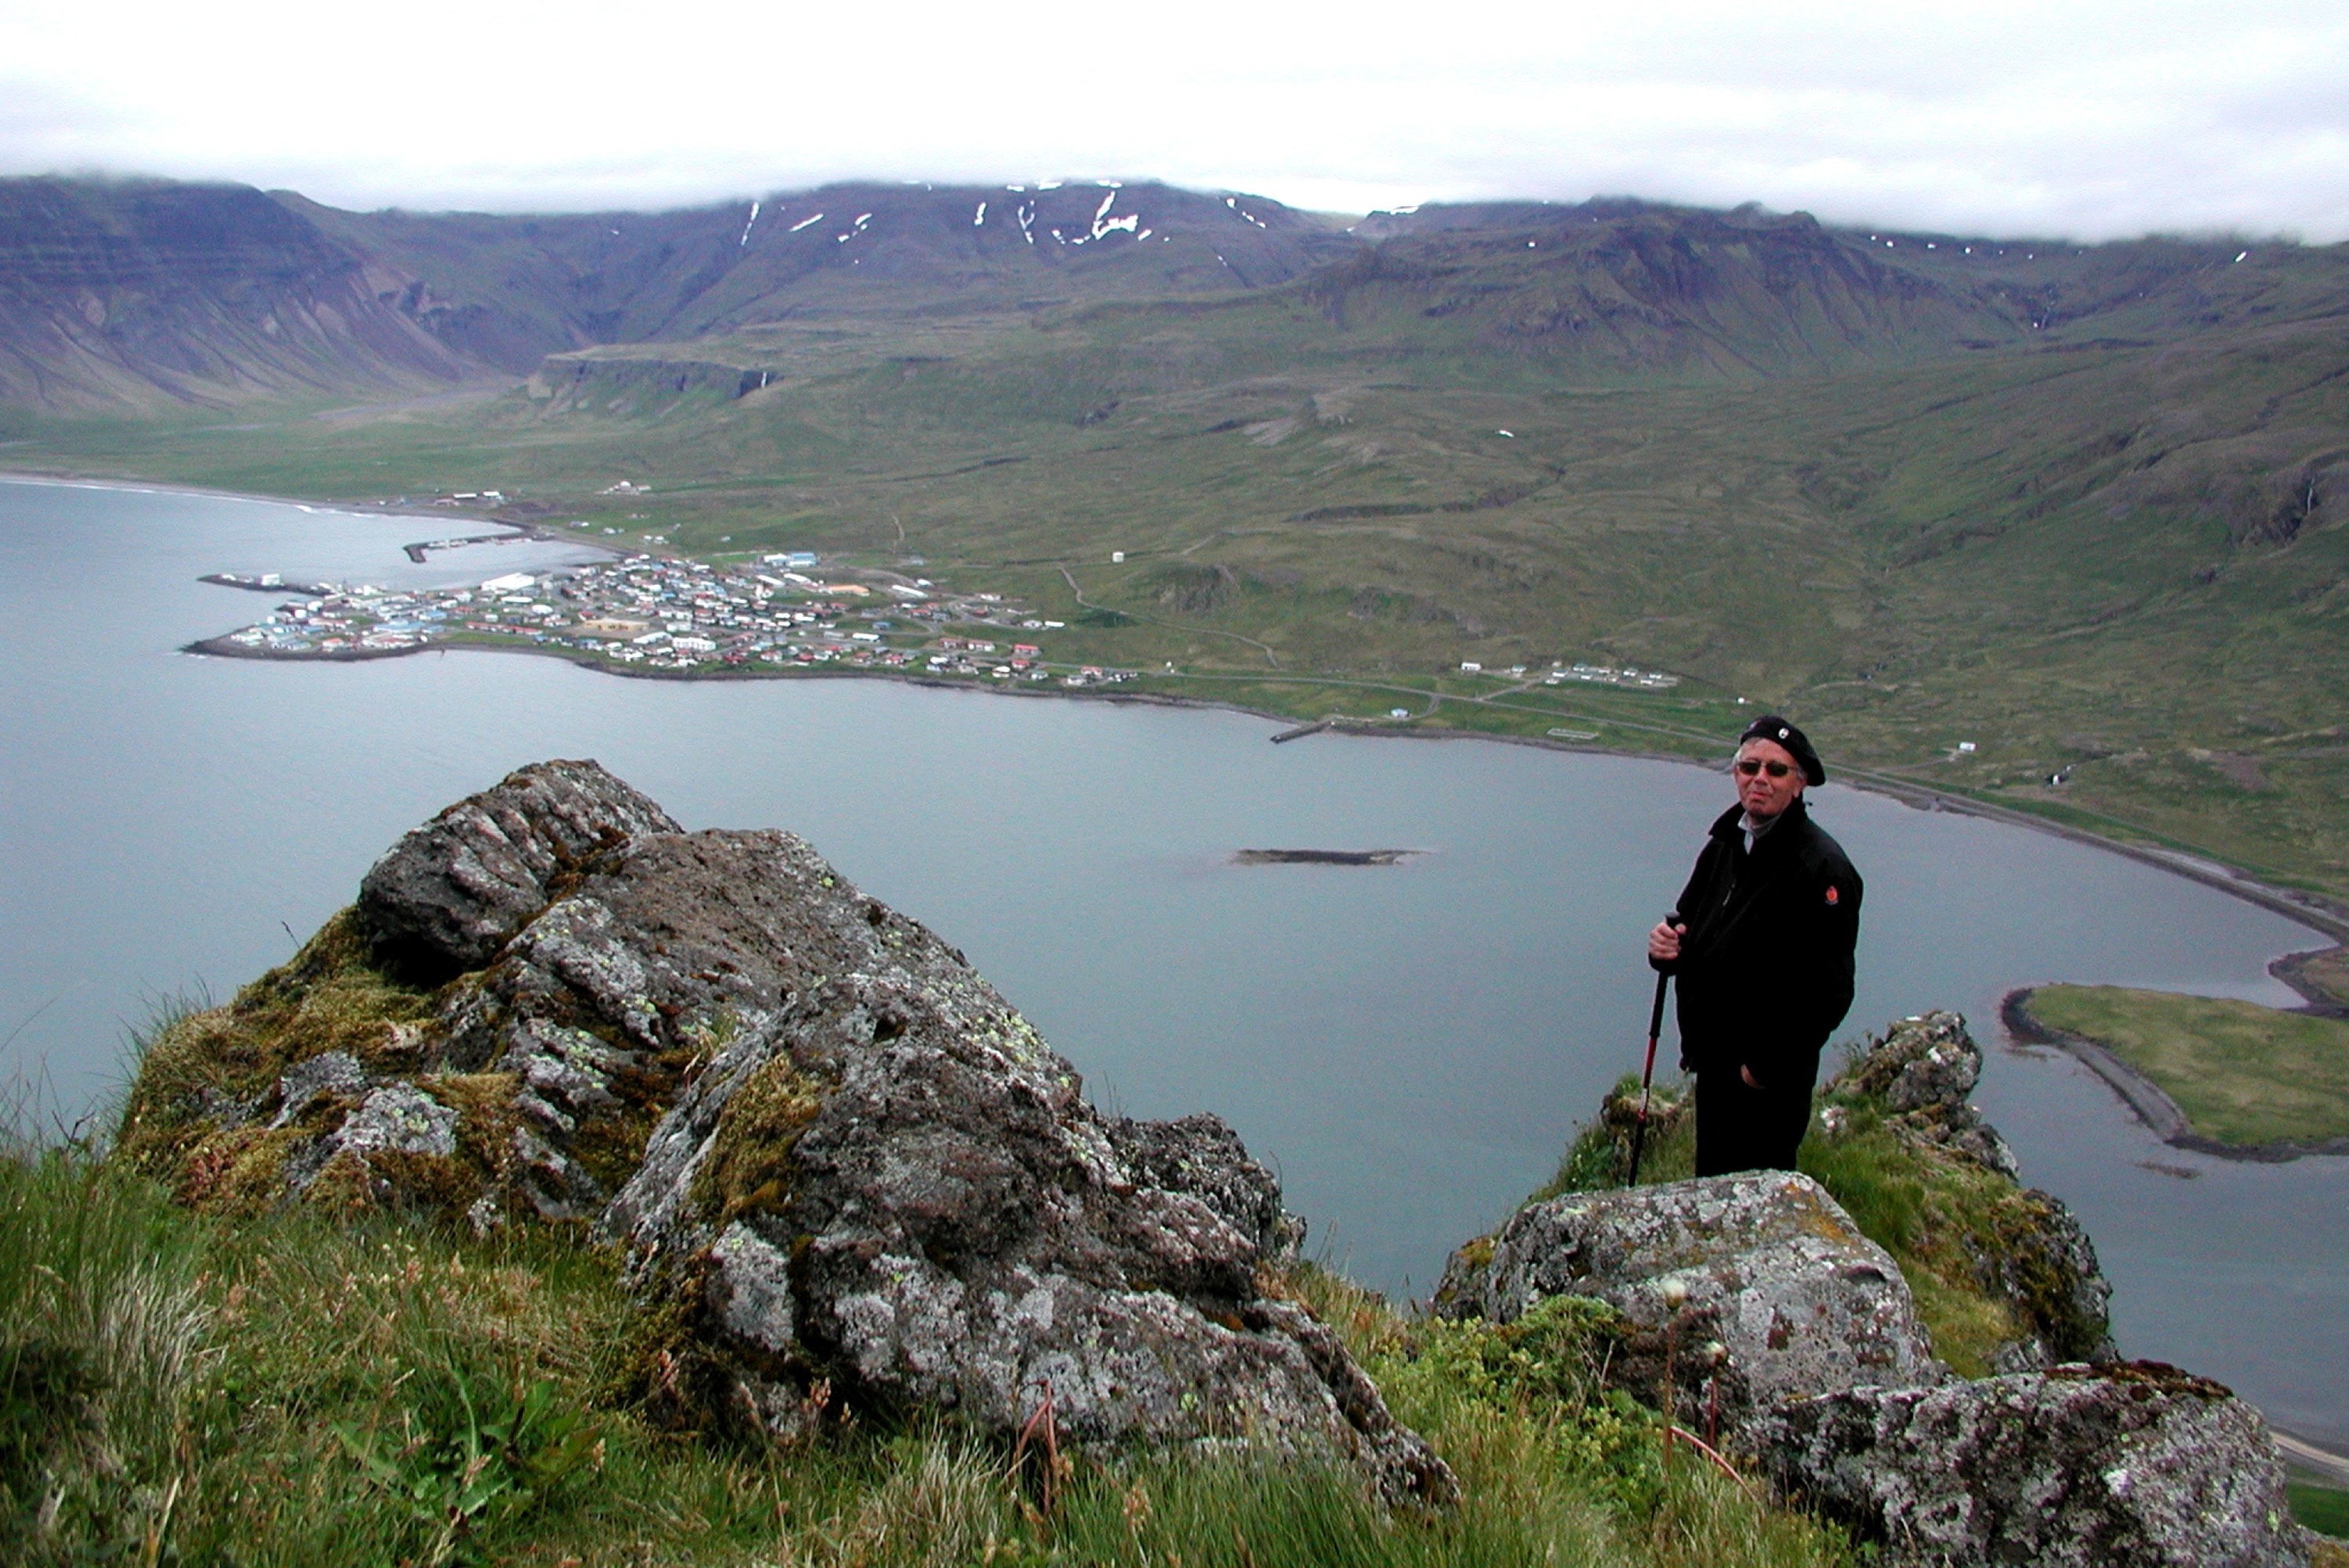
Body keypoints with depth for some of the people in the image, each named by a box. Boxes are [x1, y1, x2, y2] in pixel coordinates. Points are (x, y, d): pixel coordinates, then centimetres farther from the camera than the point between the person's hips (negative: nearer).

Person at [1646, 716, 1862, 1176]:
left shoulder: (1823, 868, -18)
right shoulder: (1722, 846, 7)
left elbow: (1828, 992, -21)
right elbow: (1689, 918, 21)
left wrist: (1768, 1066, -20)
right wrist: (1668, 942, -4)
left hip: (1770, 1084, -8)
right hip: (1712, 1061, 8)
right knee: (1710, 1185, 20)